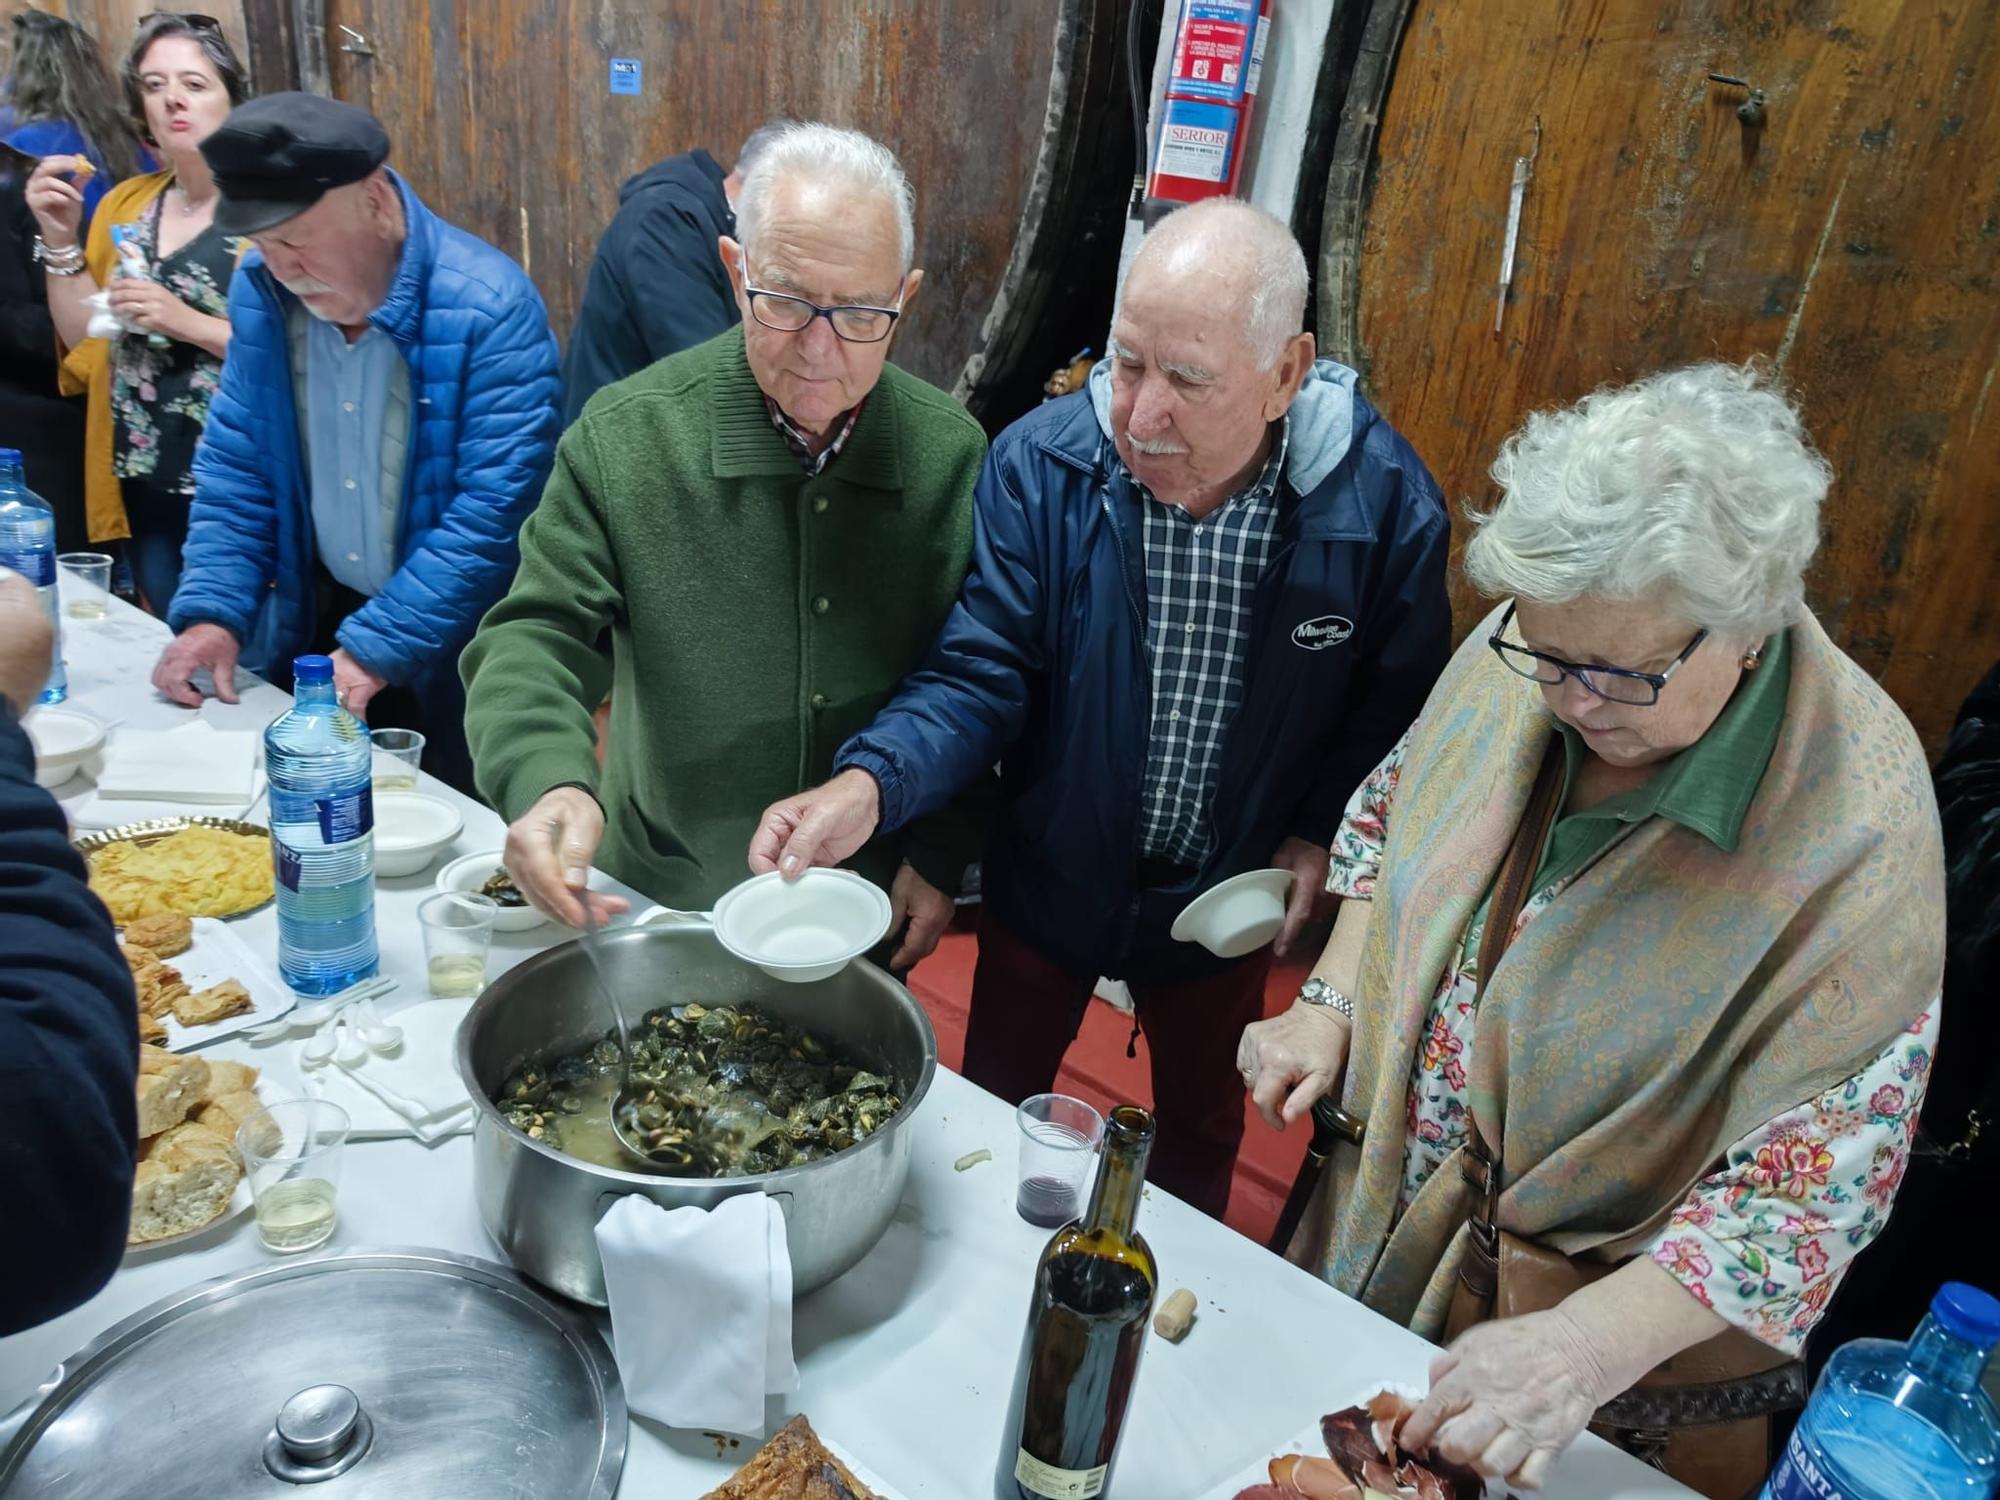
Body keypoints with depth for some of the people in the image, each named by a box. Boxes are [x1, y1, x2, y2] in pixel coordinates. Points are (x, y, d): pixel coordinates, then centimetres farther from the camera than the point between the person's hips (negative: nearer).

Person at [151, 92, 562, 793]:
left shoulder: (490, 308, -21)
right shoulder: (261, 291, -2)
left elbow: (493, 509, -25)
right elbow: (234, 464, 5)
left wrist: (375, 650, -26)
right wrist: (213, 612, -7)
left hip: (449, 660, -5)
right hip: (311, 625, 6)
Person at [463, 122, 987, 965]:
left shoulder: (953, 454, -9)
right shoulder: (625, 437, -14)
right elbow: (537, 635, -14)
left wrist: (942, 856, -4)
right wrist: (545, 779, -34)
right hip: (663, 897, 0)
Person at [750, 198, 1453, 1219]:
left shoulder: (1385, 502, -21)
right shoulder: (1038, 466, -23)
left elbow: (1394, 700, -6)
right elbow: (981, 674, -23)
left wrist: (1318, 836, -14)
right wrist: (868, 785, -40)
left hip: (1224, 897, 1)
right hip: (1050, 878, 0)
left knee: (1200, 1126, 26)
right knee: (994, 1108, 23)